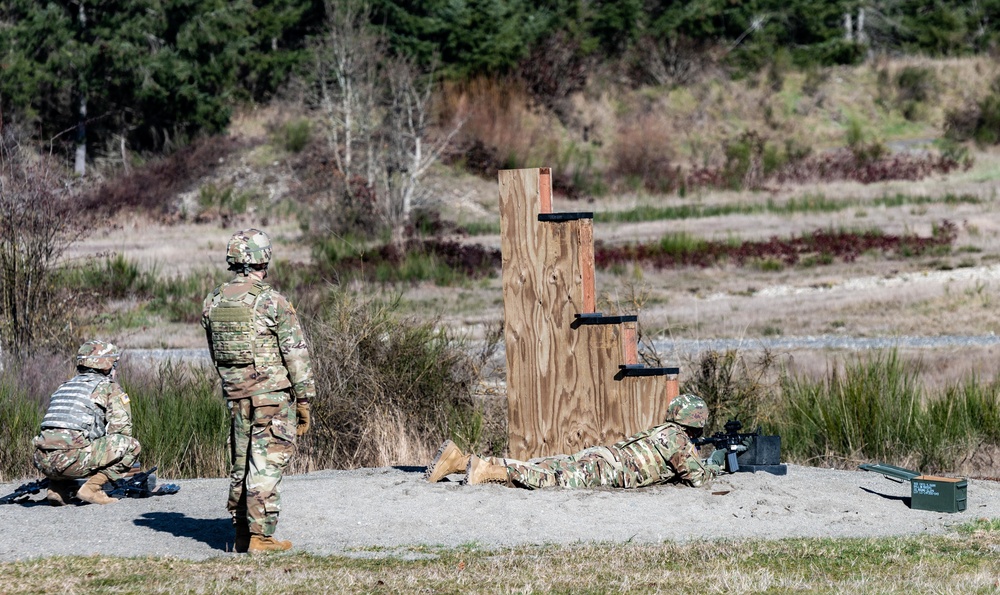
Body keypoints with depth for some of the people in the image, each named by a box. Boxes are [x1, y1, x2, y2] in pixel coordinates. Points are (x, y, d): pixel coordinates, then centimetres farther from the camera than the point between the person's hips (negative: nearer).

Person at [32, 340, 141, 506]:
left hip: (42, 462, 7)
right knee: (132, 446, 4)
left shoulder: (63, 387, 31)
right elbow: (121, 428, 3)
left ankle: (58, 489, 16)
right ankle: (92, 488, -7)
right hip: (71, 458, -7)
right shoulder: (110, 388, 11)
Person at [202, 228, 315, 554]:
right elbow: (296, 353, -11)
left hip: (234, 393, 5)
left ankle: (242, 534, 17)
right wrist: (304, 399, -5)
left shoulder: (213, 302, 5)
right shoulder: (272, 301, -12)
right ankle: (261, 535, -5)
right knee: (267, 464, -4)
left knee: (242, 463, 14)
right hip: (273, 393, -5)